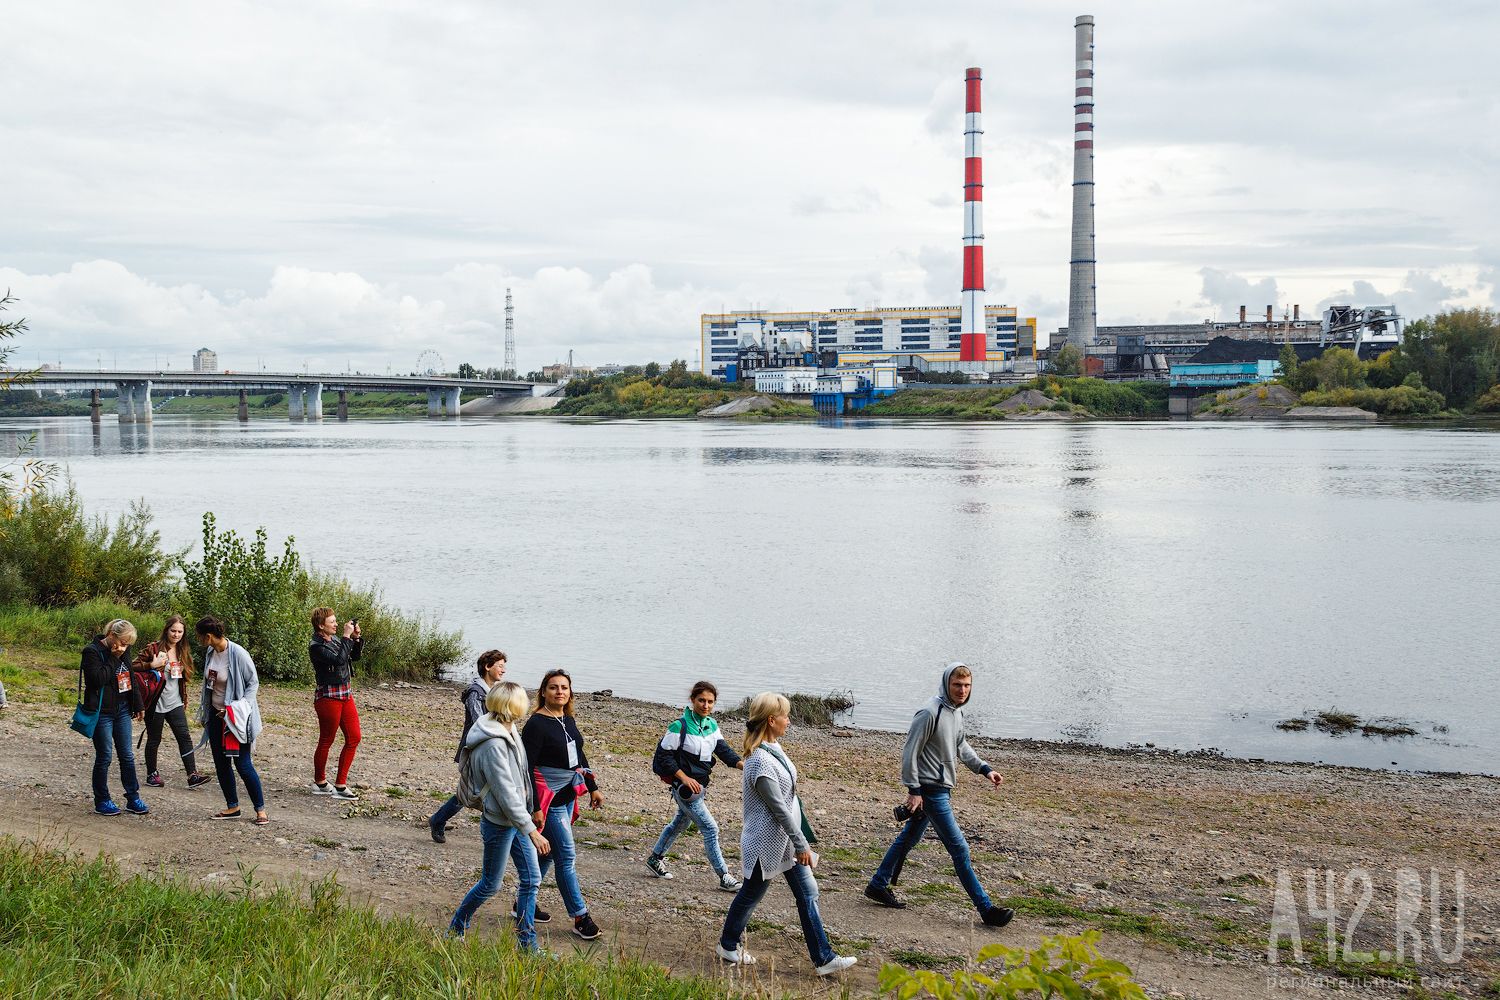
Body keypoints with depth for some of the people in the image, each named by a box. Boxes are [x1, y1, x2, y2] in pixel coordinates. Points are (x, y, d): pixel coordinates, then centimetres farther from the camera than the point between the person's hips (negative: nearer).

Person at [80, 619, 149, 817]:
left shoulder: (123, 653, 8)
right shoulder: (92, 652, -12)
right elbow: (98, 679, -24)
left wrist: (136, 704, 17)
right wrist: (113, 658, -21)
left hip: (122, 710, 6)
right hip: (102, 712, -6)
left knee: (127, 756, 8)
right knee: (104, 756, 1)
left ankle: (133, 798, 15)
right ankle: (102, 801, 13)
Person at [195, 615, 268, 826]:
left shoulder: (238, 654, -19)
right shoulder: (210, 653, 3)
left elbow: (253, 683, -12)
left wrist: (238, 708, -18)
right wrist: (203, 714, 18)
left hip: (236, 718, -7)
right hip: (216, 714, 8)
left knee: (243, 765, -6)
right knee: (221, 763, 10)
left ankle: (260, 810, 3)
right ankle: (232, 806, 22)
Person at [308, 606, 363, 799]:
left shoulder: (335, 639, 9)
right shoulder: (316, 646, -15)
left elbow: (354, 655, 19)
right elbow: (339, 659, -27)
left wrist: (357, 637, 4)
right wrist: (347, 637, -22)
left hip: (345, 695, 8)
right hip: (328, 697, -8)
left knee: (354, 738, 5)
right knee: (326, 742, 5)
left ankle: (340, 784, 12)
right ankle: (320, 782, 22)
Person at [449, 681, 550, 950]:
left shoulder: (509, 732, 3)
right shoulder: (493, 745, -27)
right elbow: (506, 794, -27)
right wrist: (531, 831, -26)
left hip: (517, 818, 9)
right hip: (499, 824, -9)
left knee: (531, 879, 9)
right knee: (490, 885, 8)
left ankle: (527, 943, 18)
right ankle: (455, 930, 29)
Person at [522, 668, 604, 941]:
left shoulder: (568, 720, 8)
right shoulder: (536, 724, -16)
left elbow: (579, 756, 21)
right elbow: (527, 768, -18)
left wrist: (592, 787, 20)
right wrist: (535, 808, -20)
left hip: (567, 795, 8)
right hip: (548, 800, -8)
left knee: (548, 853, 16)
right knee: (567, 857, -5)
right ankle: (580, 918, 2)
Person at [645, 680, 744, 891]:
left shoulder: (711, 725, 4)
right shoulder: (680, 726, -19)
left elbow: (723, 749, 3)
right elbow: (663, 755, -15)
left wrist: (743, 765, -13)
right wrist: (684, 778, -21)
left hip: (699, 784, 9)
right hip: (684, 785, -9)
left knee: (680, 823, 24)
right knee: (710, 828, -9)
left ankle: (655, 859, 42)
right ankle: (724, 877, -4)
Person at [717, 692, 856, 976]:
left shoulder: (774, 749, 5)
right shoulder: (760, 761, -26)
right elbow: (778, 807, -24)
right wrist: (801, 844, -19)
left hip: (786, 839, 9)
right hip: (767, 842, -9)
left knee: (808, 893, 7)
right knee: (751, 894, 10)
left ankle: (823, 959, 10)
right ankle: (728, 945, 32)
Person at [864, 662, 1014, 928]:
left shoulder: (957, 711, 9)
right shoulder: (930, 713, -20)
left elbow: (961, 747, 24)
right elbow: (910, 752, -17)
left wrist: (985, 769, 14)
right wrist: (913, 790, -17)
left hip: (940, 788, 10)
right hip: (930, 790, -10)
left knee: (909, 837, 18)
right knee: (959, 848, -6)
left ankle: (878, 885, 30)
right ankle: (986, 909, -1)